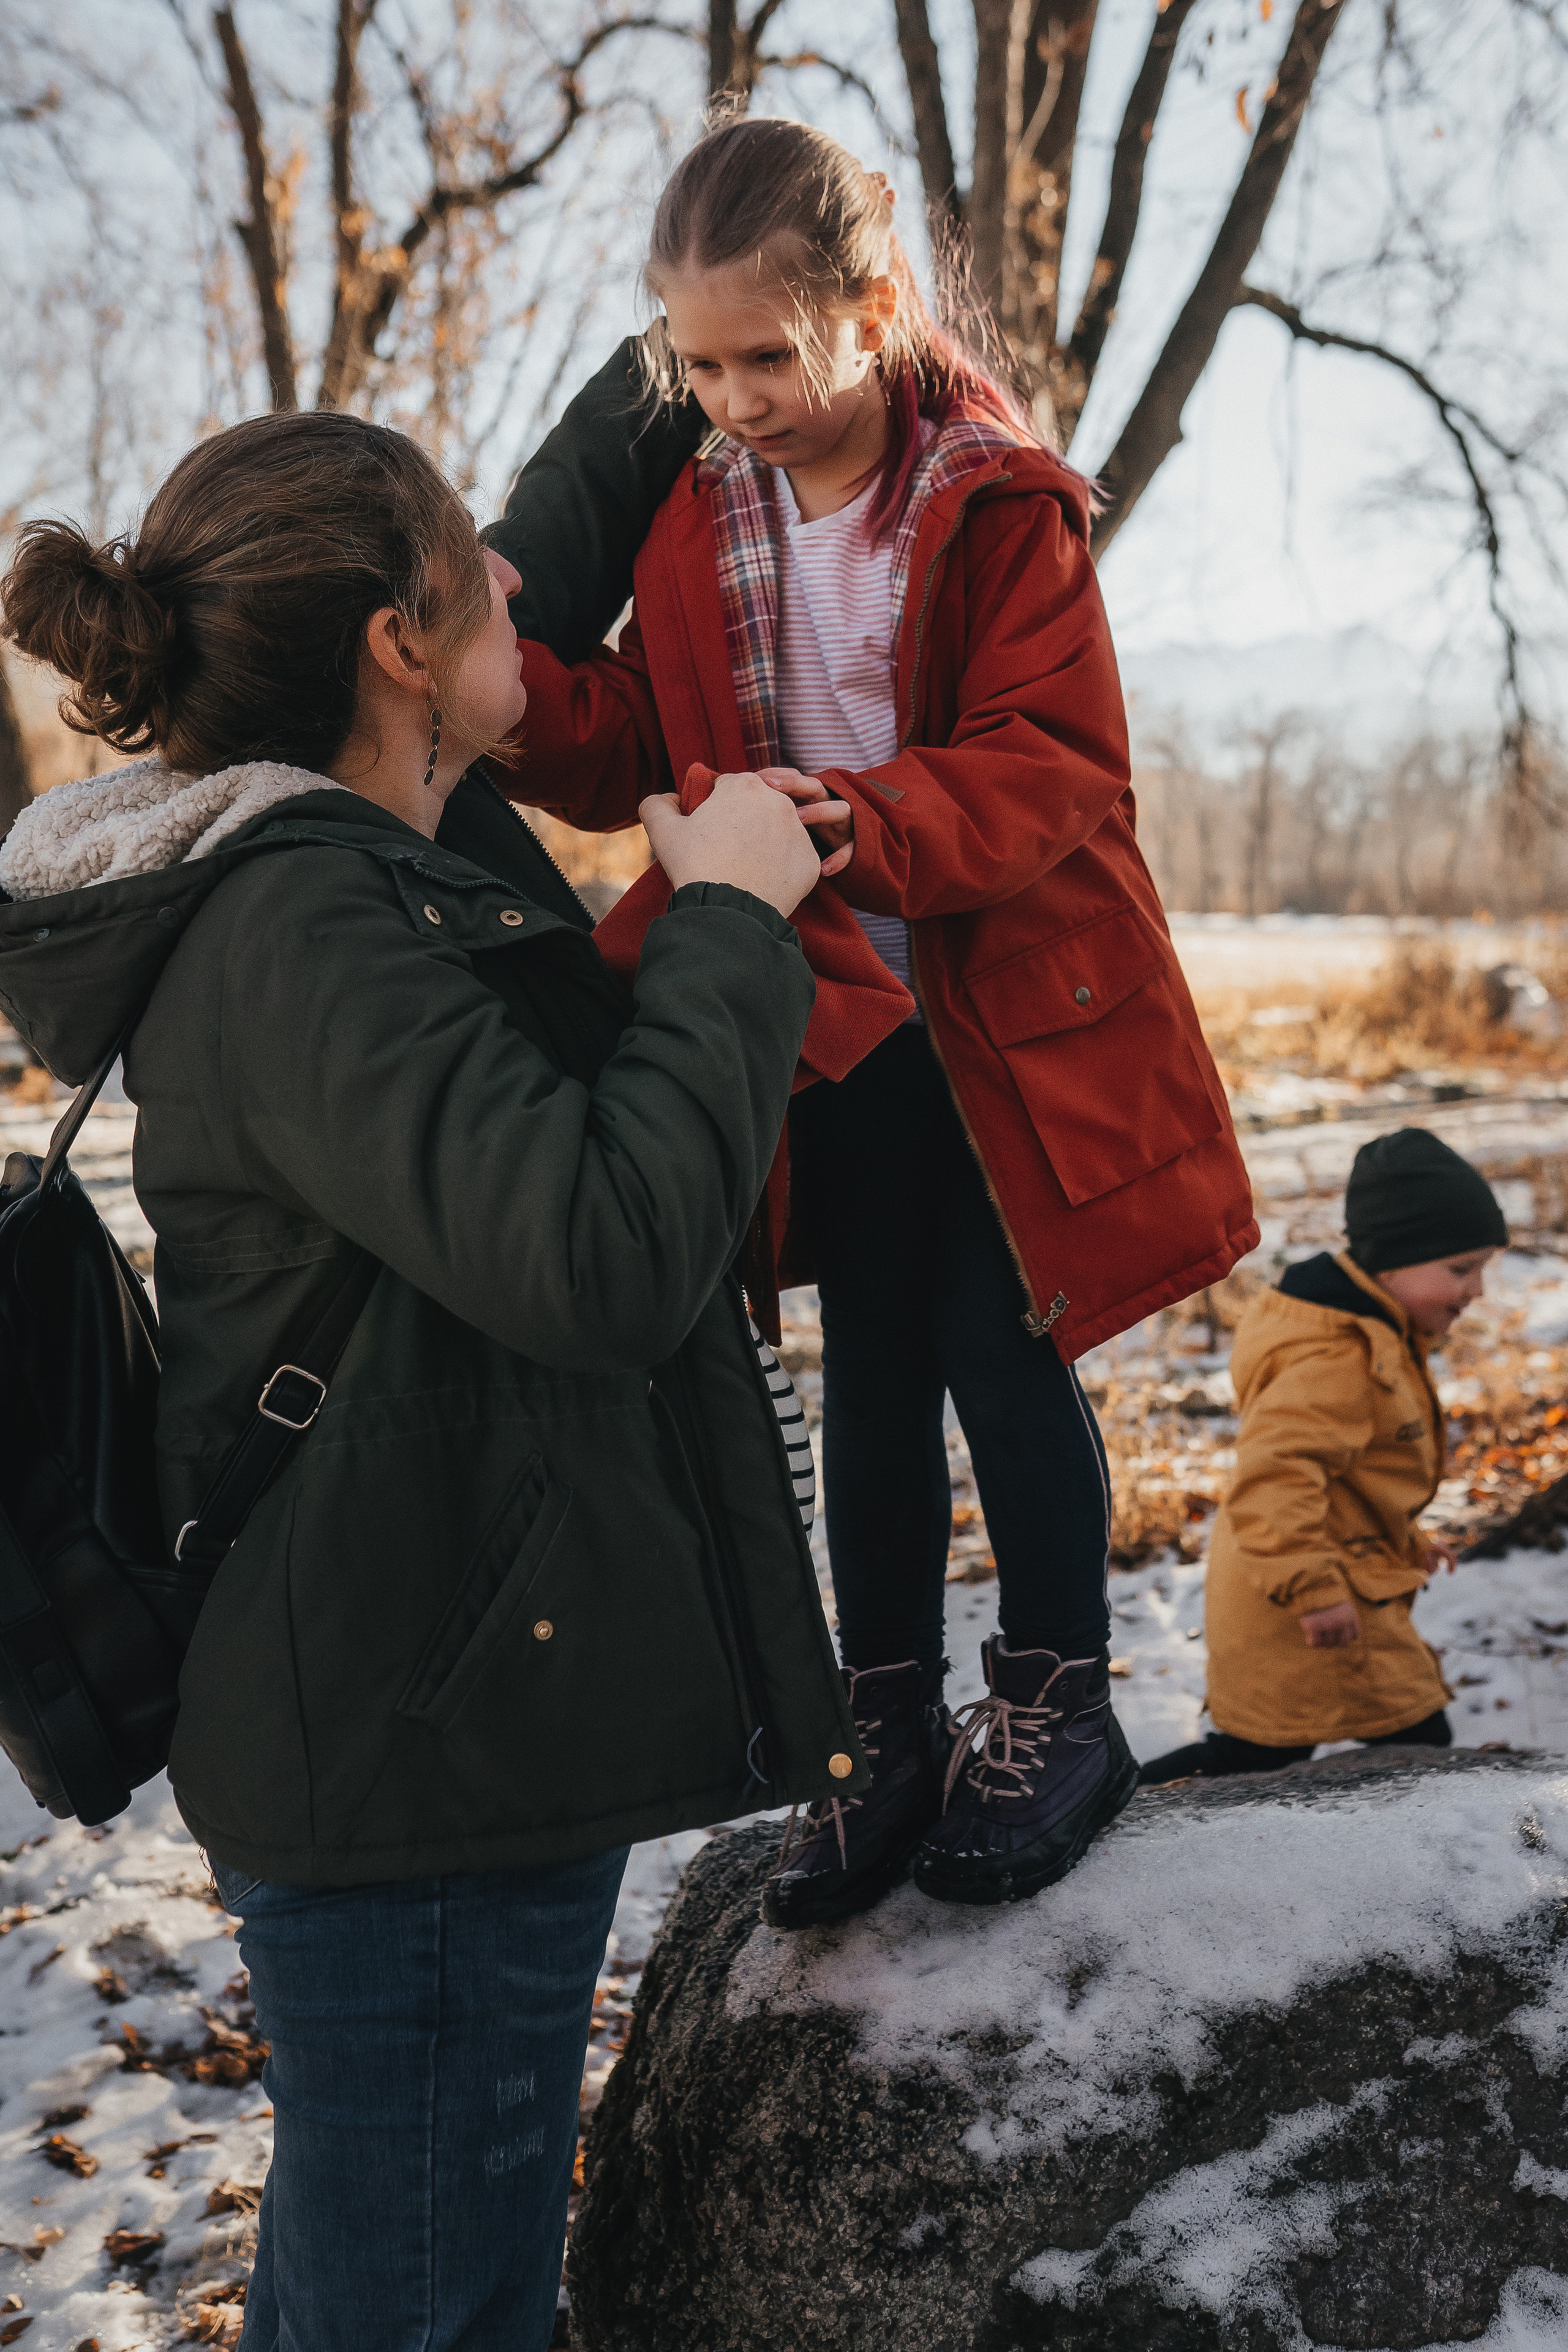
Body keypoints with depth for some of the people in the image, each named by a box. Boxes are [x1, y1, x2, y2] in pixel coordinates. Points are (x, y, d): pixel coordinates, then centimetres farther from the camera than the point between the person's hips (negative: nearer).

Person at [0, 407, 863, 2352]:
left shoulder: (384, 849, 8)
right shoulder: (298, 931, -22)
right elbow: (609, 1256, -34)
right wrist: (733, 922, -21)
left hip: (394, 1727, 11)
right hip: (432, 1746, -11)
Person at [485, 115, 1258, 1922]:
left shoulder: (1001, 503, -12)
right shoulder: (698, 520, 2)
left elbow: (1052, 769, -19)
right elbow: (626, 751, 3)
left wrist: (861, 820, -37)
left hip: (1010, 1011, -4)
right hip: (825, 1021, 5)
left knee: (1003, 1354, 3)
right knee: (872, 1367, 12)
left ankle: (1056, 1707, 24)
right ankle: (890, 1726, 25)